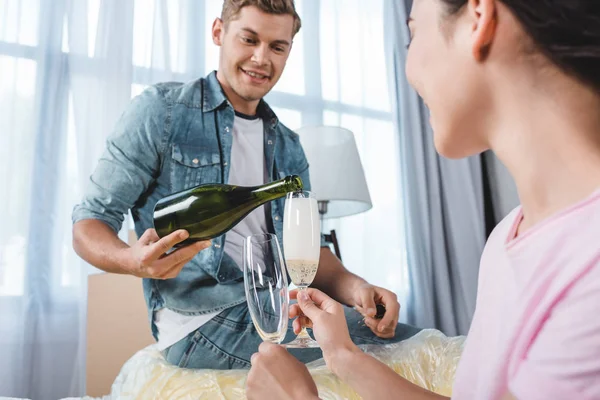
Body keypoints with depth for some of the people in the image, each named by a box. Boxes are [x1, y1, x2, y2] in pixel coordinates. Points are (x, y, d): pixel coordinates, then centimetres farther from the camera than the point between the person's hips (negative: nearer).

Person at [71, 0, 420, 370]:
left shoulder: (288, 147, 15)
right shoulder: (161, 111, -1)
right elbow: (90, 221, -2)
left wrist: (355, 288, -9)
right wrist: (135, 260, -26)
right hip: (202, 321, -6)